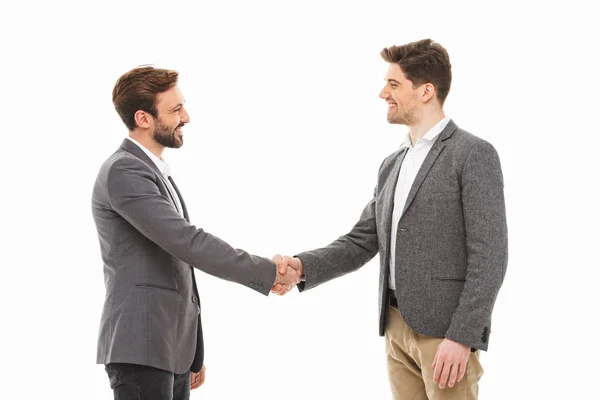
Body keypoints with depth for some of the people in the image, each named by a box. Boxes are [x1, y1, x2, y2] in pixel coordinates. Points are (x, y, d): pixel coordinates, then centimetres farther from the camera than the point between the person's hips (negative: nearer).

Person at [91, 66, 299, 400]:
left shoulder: (154, 172, 19)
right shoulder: (124, 172, -13)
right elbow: (187, 242, -22)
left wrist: (193, 354, 21)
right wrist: (268, 271, -16)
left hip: (172, 349, 9)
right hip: (141, 350, -9)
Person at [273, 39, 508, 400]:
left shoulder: (474, 154, -9)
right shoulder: (393, 165, 15)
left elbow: (489, 256, -15)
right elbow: (362, 242, 13)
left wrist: (462, 337, -20)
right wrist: (304, 266, -4)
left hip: (446, 331, -7)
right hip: (397, 327, 7)